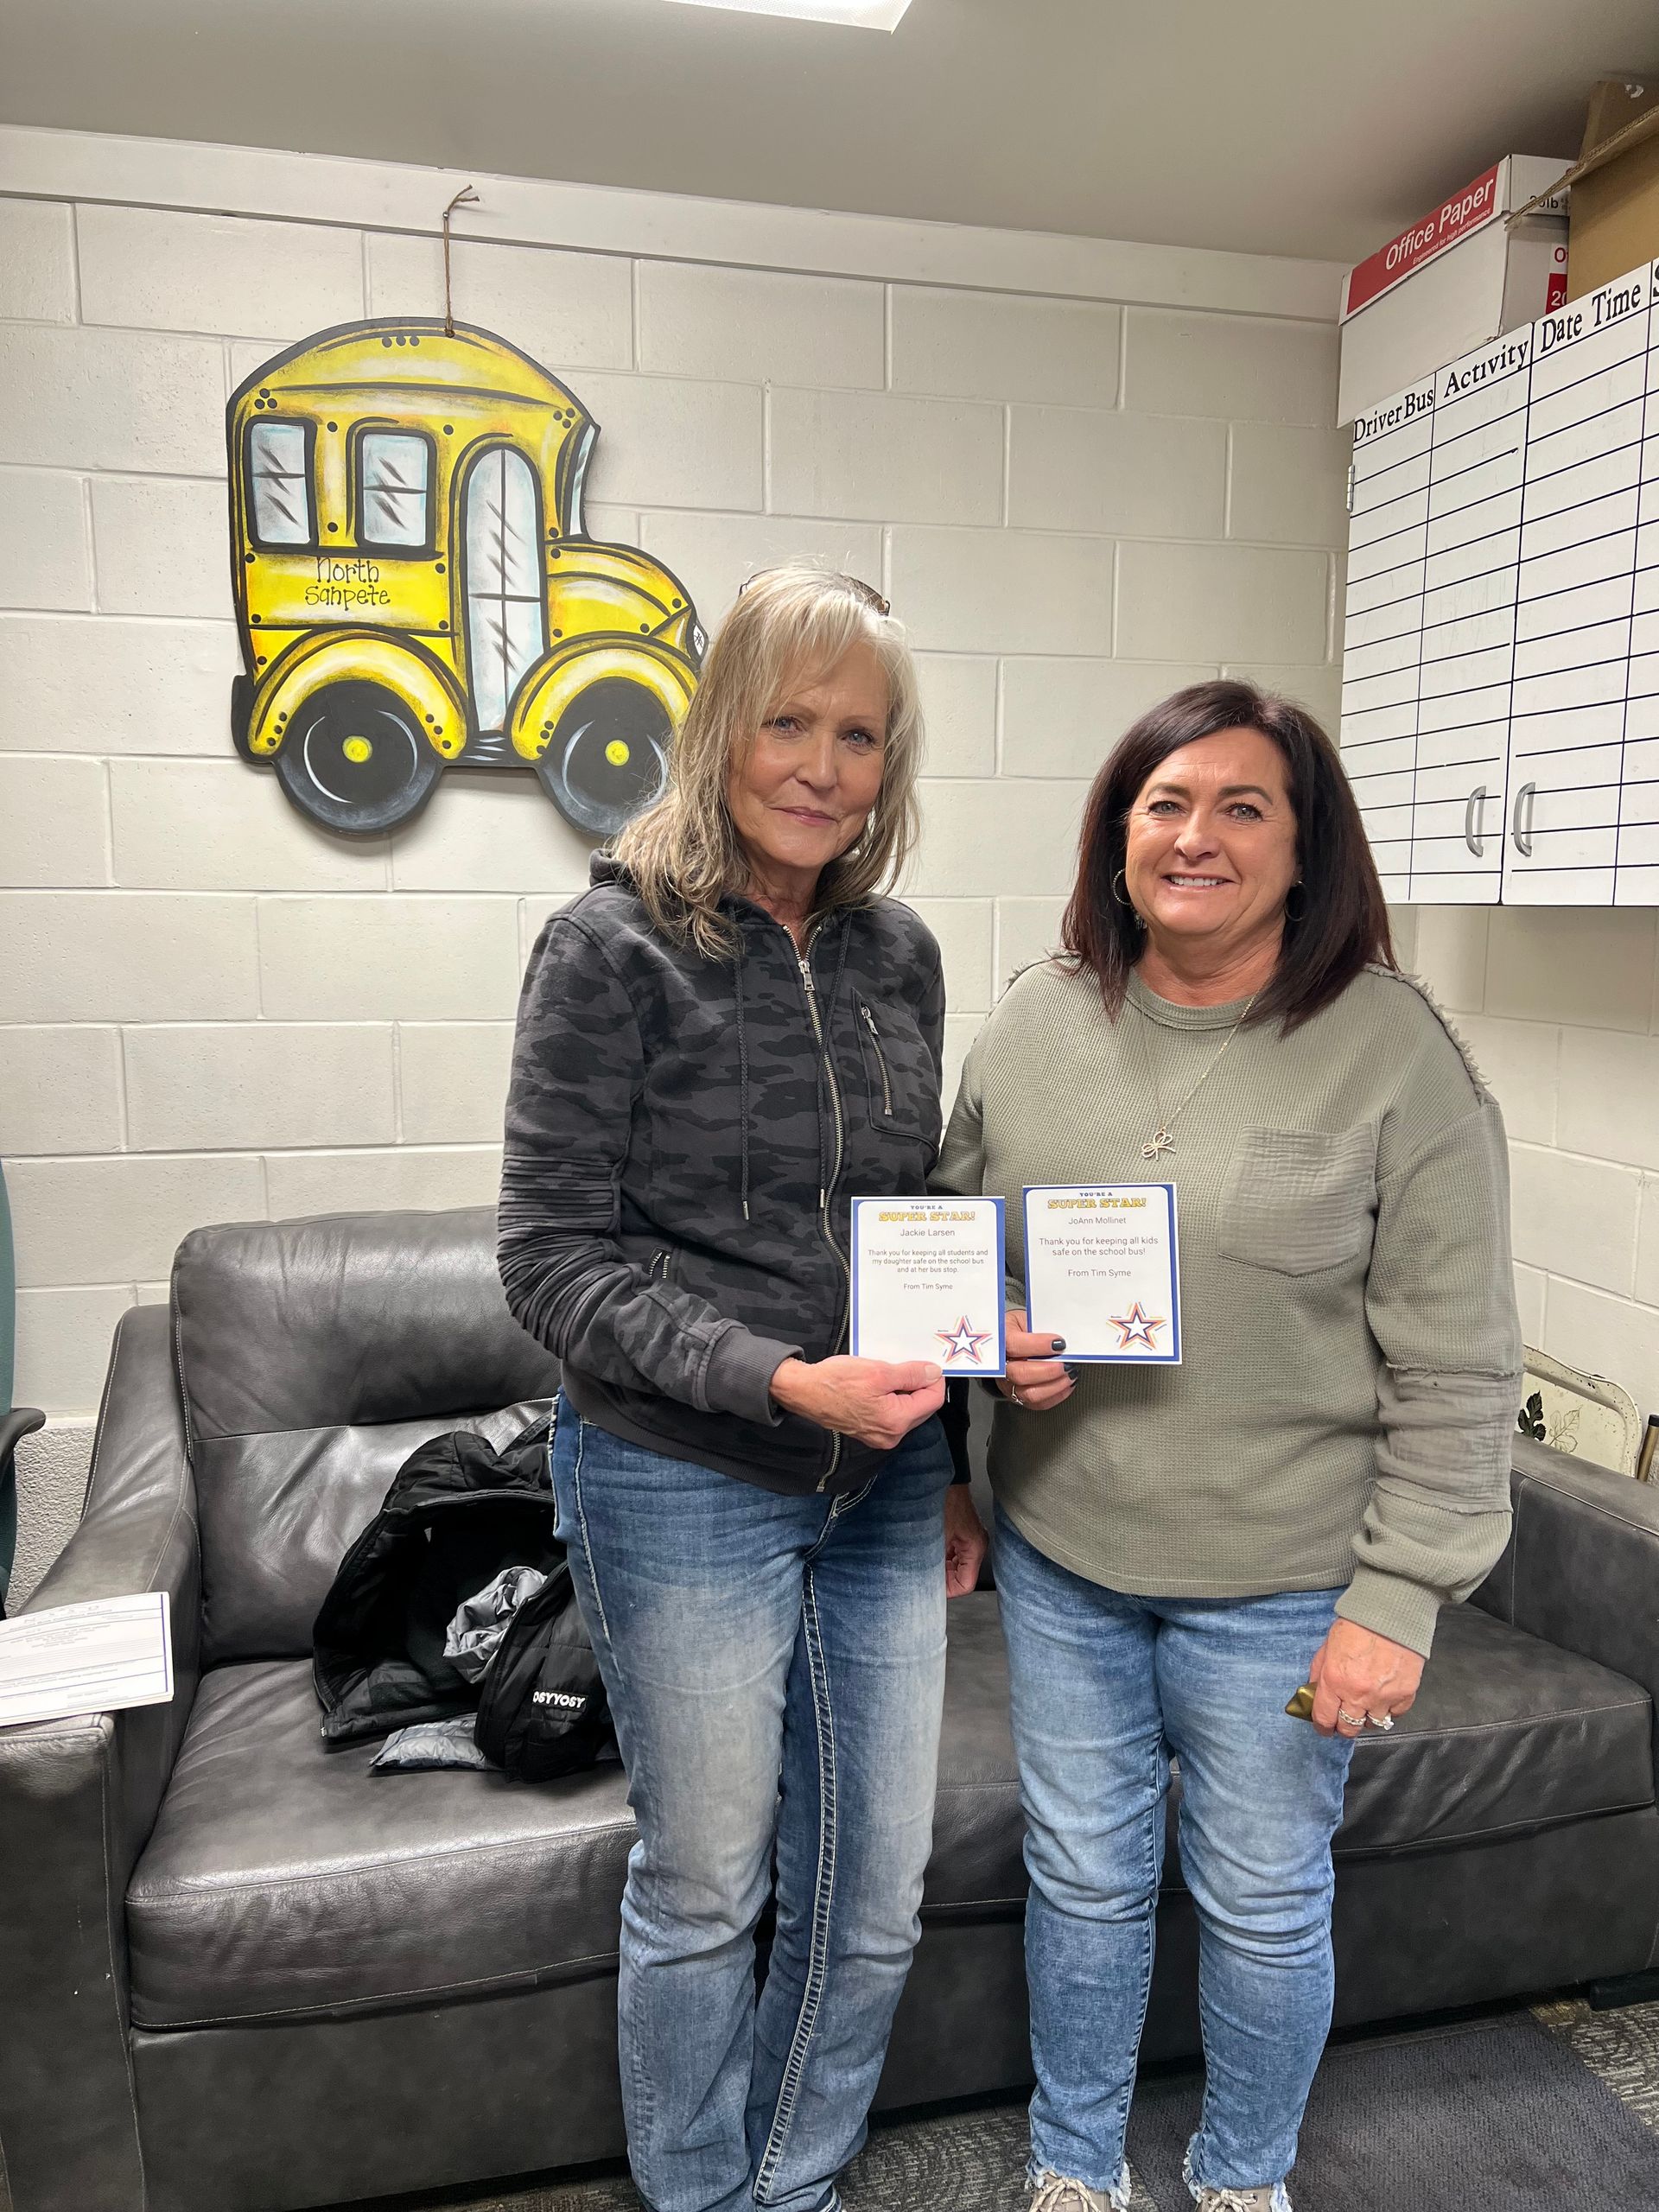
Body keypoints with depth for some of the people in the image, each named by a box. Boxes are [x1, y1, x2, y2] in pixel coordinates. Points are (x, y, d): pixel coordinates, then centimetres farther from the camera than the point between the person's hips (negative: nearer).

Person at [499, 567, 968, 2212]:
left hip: (881, 1482, 5)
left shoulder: (897, 954, 4)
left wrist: (963, 1396, 6)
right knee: (705, 1890, 15)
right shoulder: (614, 948, -12)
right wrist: (779, 1380, -24)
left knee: (877, 1891, 17)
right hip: (683, 1486, -5)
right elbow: (552, 1256, -14)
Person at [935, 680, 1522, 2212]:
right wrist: (992, 1338, -10)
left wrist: (1399, 1598, -12)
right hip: (1061, 1553, 3)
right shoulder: (1035, 1021, -3)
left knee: (1263, 1904, 18)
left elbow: (1455, 1375, -11)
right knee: (1082, 1878, 21)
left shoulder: (1395, 1054, -14)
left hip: (1280, 1583, -2)